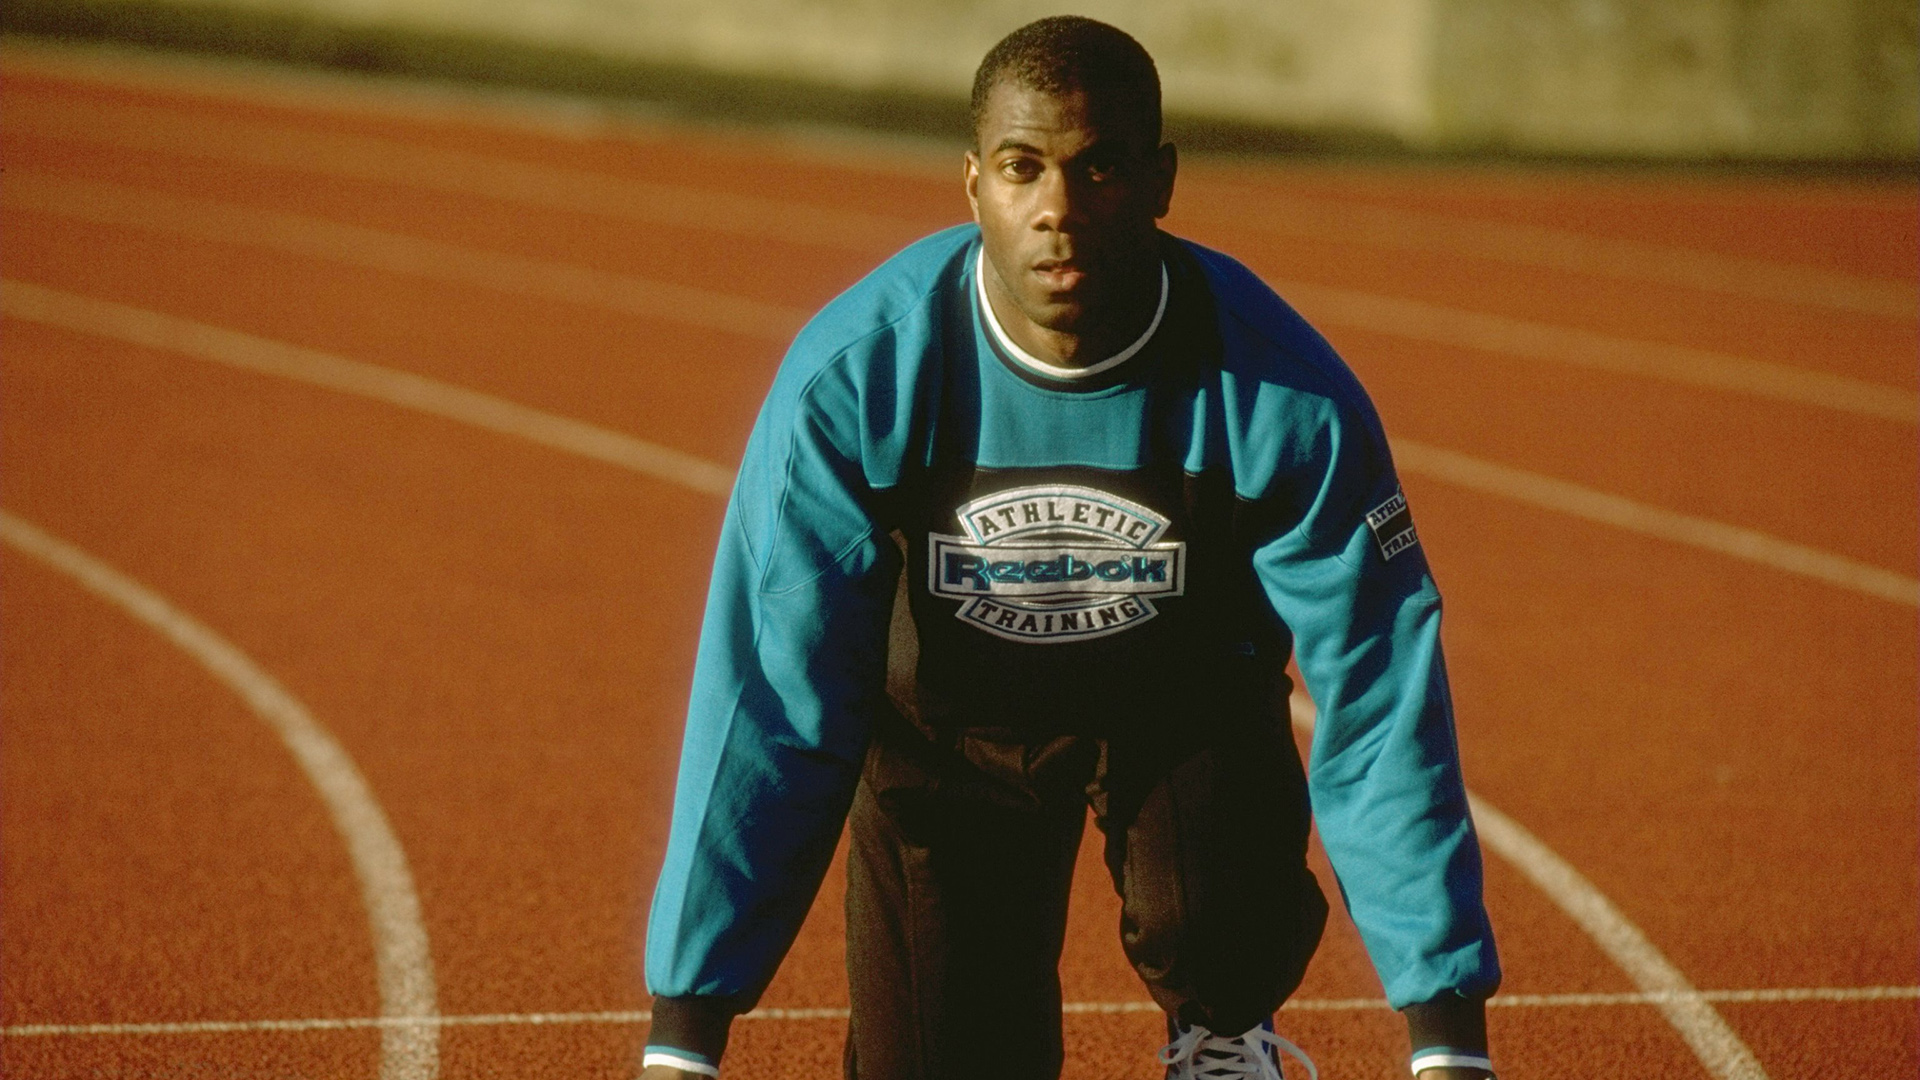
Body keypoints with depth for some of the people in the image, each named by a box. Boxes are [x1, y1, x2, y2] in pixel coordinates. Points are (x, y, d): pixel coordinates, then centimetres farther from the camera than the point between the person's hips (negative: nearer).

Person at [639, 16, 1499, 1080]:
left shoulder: (1286, 399, -27)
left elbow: (1381, 708, -23)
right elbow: (767, 710, -25)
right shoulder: (852, 375, -27)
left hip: (1189, 705, -1)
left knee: (1213, 925, -30)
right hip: (948, 717, 1)